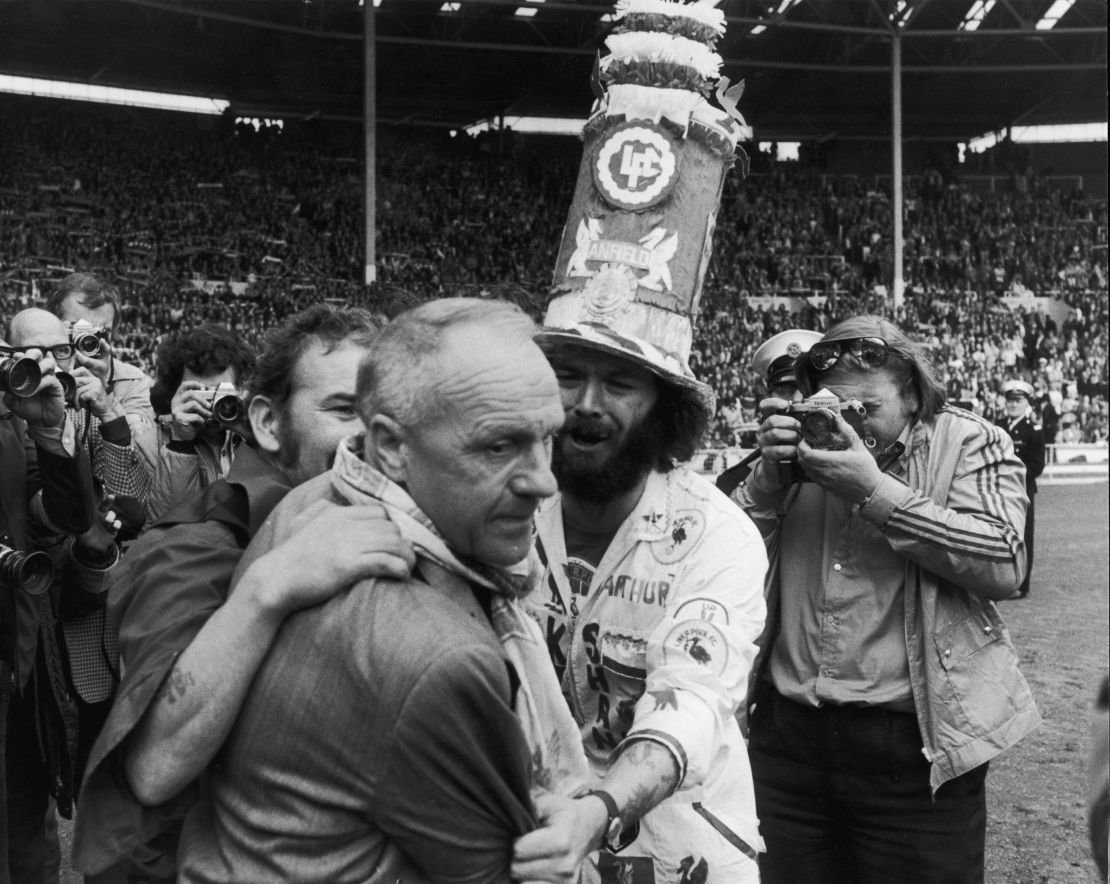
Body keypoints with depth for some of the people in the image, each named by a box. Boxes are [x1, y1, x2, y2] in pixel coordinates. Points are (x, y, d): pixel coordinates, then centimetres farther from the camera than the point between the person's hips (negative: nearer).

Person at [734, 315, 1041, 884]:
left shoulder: (968, 443, 1)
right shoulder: (801, 442, 12)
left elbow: (1004, 567, -15)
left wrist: (875, 490, -17)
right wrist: (767, 479, -10)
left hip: (915, 744, -3)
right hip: (787, 730, 4)